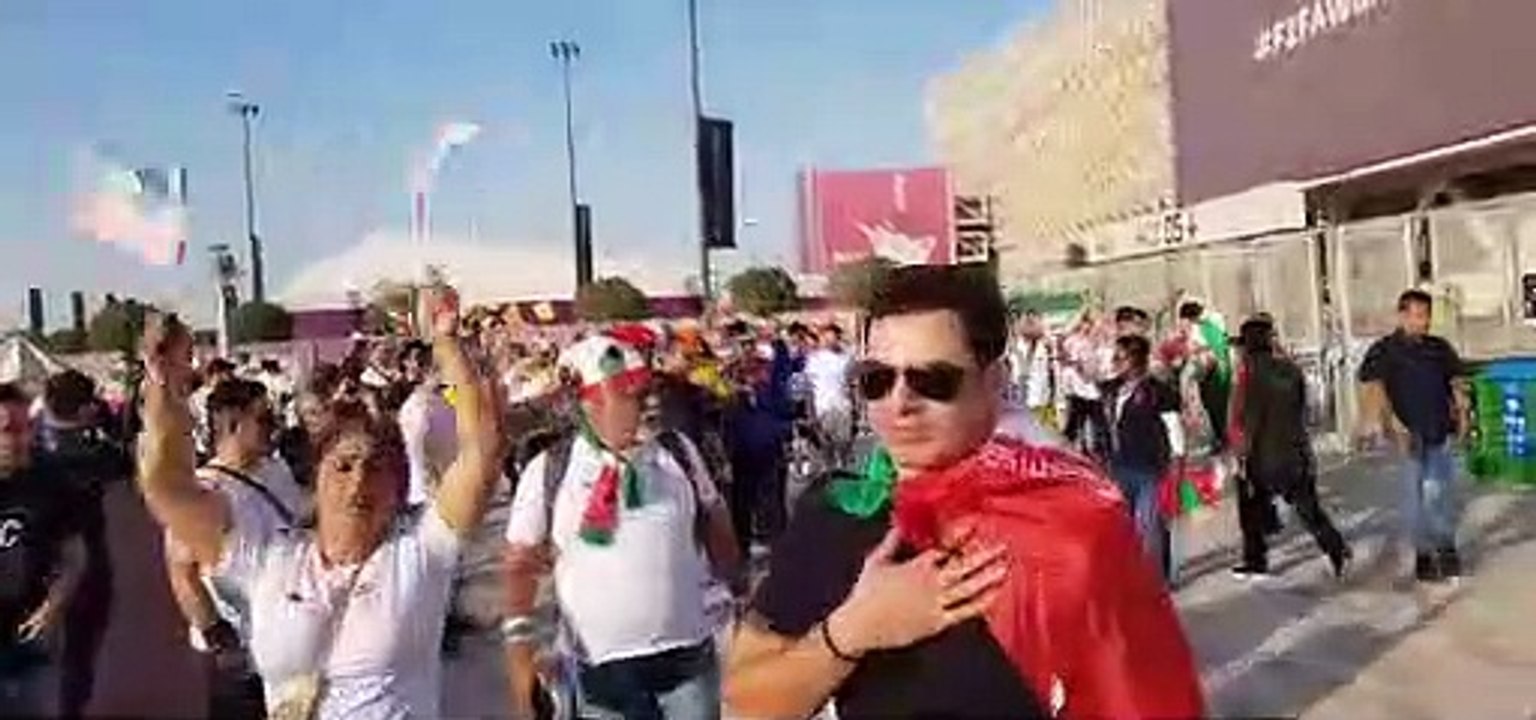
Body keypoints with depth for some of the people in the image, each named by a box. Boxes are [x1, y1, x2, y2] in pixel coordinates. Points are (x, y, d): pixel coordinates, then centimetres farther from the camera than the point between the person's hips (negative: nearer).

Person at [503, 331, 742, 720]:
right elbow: (521, 564, -1)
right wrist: (519, 647, -5)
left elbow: (715, 526, 12)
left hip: (689, 654, 2)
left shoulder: (677, 450, 1)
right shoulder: (549, 469, -6)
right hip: (602, 665, -2)